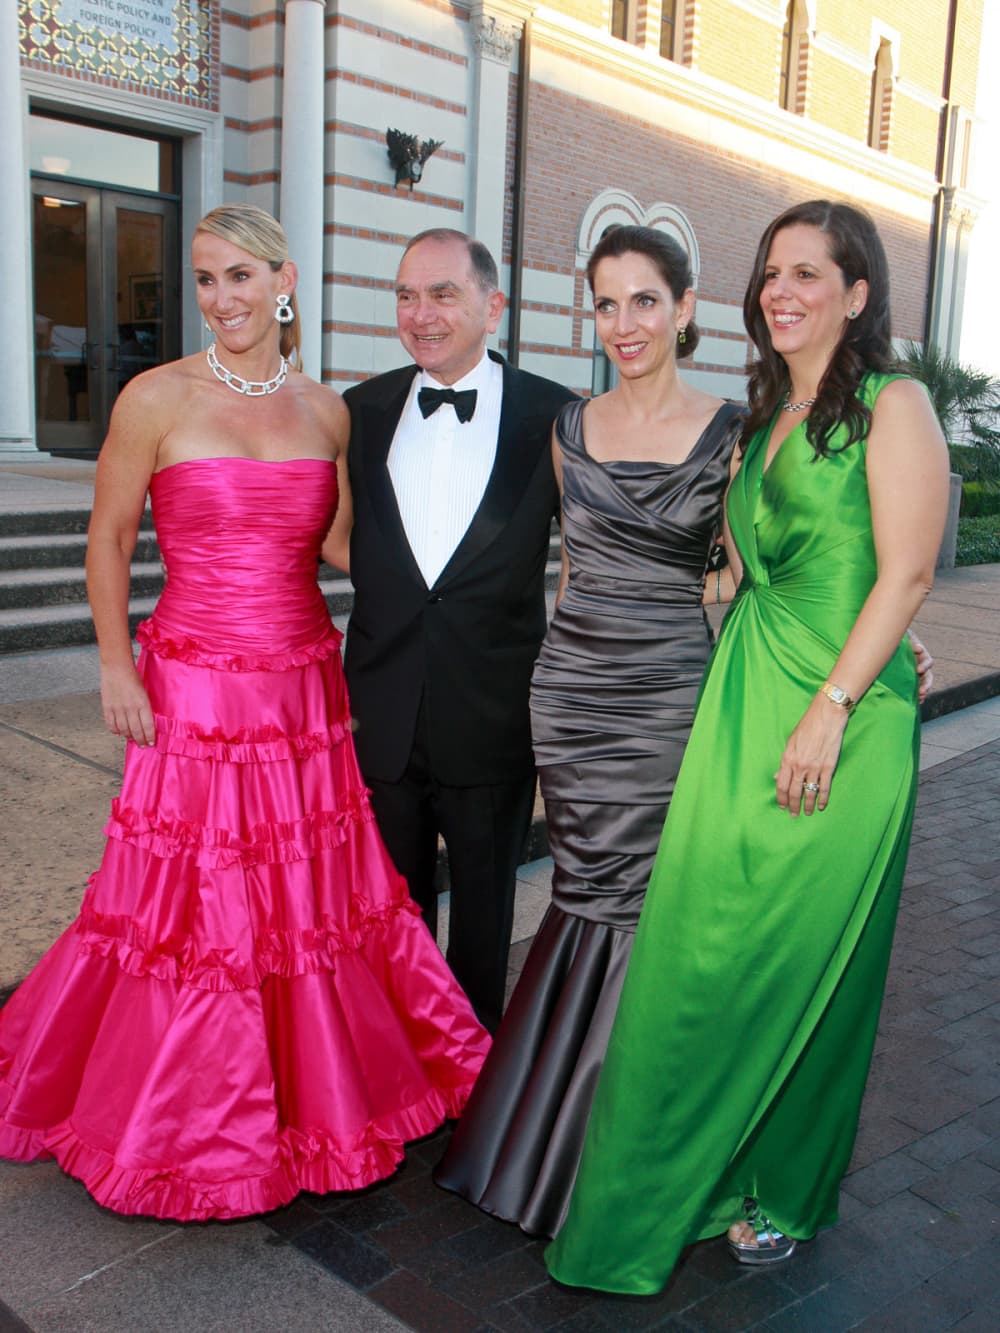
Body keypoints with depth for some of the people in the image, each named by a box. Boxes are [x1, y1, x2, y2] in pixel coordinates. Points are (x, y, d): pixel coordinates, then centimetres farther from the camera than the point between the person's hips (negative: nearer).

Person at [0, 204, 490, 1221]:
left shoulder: (328, 413, 6)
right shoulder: (157, 399, -4)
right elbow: (108, 540, 0)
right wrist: (116, 666, -6)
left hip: (306, 688, 3)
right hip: (192, 689, -3)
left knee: (312, 896, 11)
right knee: (192, 904, 5)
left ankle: (320, 1096, 33)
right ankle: (180, 1126, 28)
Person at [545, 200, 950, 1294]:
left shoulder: (891, 406, -4)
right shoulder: (765, 415, 18)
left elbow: (905, 573, -12)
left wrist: (829, 709, -18)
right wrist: (734, 697, 12)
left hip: (839, 715, -6)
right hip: (742, 698, 6)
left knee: (798, 960, 3)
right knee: (708, 945, 6)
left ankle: (783, 1193, 24)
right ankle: (707, 1175, 25)